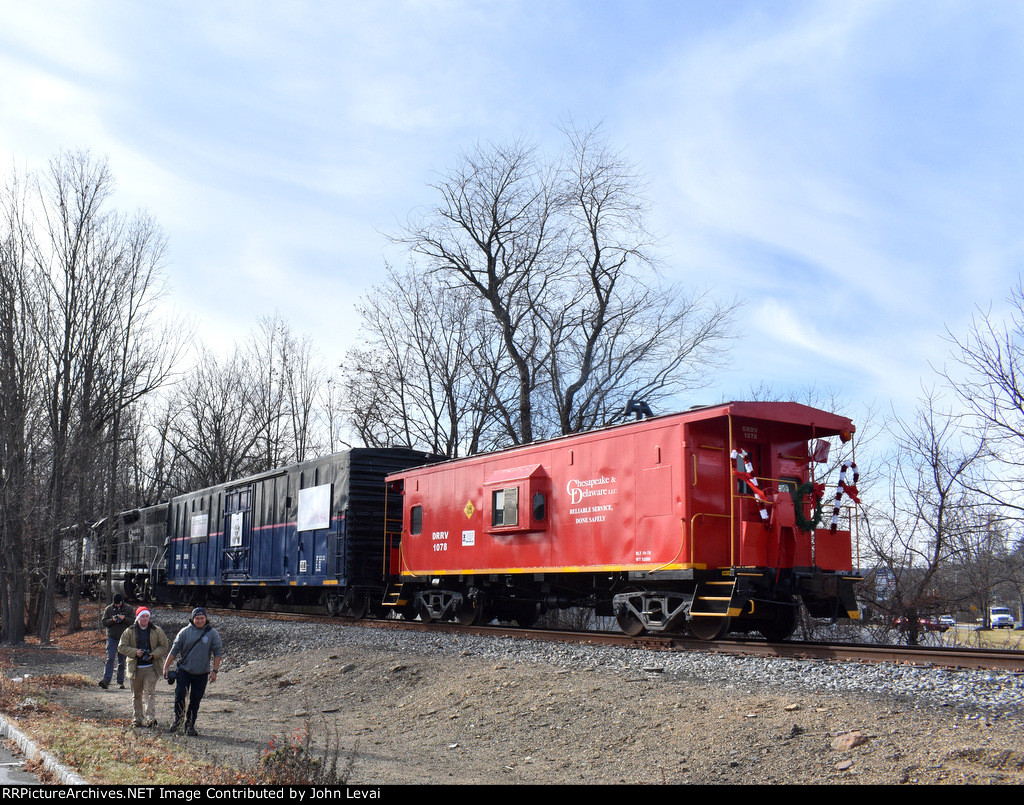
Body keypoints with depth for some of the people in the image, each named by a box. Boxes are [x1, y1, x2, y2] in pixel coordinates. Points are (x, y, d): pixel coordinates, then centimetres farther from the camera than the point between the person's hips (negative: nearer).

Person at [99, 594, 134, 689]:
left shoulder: (128, 609, 4)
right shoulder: (108, 609, 6)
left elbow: (133, 621, -5)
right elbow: (104, 622, 1)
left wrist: (124, 618, -21)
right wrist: (112, 620, -17)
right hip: (112, 638, 0)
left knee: (122, 661, 6)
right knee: (110, 659, -14)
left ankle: (120, 682, 14)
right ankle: (106, 680, -21)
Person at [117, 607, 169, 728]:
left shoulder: (157, 631, 5)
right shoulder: (129, 632, 5)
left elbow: (163, 646, 6)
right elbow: (121, 647, 1)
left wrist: (154, 654, -12)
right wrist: (135, 652, -14)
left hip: (151, 667, -2)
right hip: (135, 668, 2)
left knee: (150, 692, -13)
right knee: (137, 694, 10)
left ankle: (150, 718, -18)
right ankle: (138, 719, 20)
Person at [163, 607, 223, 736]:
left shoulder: (212, 633, 1)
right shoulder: (185, 632, 1)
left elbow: (217, 653, 1)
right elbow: (174, 650, 5)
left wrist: (215, 671, -4)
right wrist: (166, 666, 3)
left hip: (201, 674, 0)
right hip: (184, 670, 0)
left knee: (195, 700, 4)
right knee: (179, 694, -11)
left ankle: (190, 726, 15)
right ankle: (178, 720, 12)